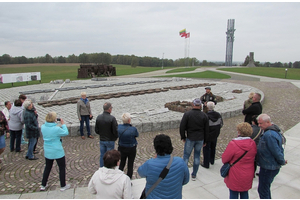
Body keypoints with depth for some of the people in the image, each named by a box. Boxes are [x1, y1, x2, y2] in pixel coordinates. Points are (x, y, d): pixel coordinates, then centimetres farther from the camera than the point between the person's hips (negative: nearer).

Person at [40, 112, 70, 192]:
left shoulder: (43, 127, -9)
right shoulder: (56, 129, -27)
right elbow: (66, 133, -11)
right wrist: (63, 124, -2)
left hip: (47, 152, 6)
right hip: (57, 152, -6)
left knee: (47, 167, 24)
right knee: (62, 168, 13)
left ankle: (43, 185, 34)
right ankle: (63, 186, 23)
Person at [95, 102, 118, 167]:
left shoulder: (98, 117, -5)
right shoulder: (112, 118, -22)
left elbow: (96, 130, 2)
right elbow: (115, 131, -18)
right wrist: (115, 137, 2)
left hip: (102, 140, 5)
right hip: (110, 140, -5)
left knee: (102, 155, 18)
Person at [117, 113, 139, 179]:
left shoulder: (119, 127, -16)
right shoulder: (133, 129, -26)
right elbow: (136, 135, -6)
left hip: (122, 148, 3)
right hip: (131, 149, -3)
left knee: (122, 163, 23)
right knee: (130, 165, 14)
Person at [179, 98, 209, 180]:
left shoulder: (187, 114, -11)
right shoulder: (204, 115, -1)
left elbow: (182, 127, -10)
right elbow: (206, 130, 5)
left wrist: (183, 137, 3)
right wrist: (204, 141, 14)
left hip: (190, 138, -3)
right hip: (200, 139, 3)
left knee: (186, 155, 9)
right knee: (197, 156, 13)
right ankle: (194, 175, 21)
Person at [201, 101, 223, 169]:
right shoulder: (218, 115, -8)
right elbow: (221, 124, 3)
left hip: (207, 136, -6)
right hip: (215, 135, 6)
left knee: (206, 149, 9)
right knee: (213, 148, 23)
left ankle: (206, 164, 17)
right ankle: (212, 161, 40)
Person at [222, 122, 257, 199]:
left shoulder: (233, 144, -25)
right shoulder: (253, 143, -7)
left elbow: (224, 159, -16)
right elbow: (253, 157, 7)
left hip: (235, 176, -5)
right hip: (248, 176, 5)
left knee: (234, 193, 12)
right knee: (245, 193, 22)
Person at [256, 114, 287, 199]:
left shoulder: (269, 135, -29)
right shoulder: (274, 130, 6)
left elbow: (276, 151, -25)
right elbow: (278, 149, 13)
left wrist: (282, 161, -9)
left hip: (268, 168, -10)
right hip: (271, 166, 10)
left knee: (262, 189, 4)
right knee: (265, 187, 25)